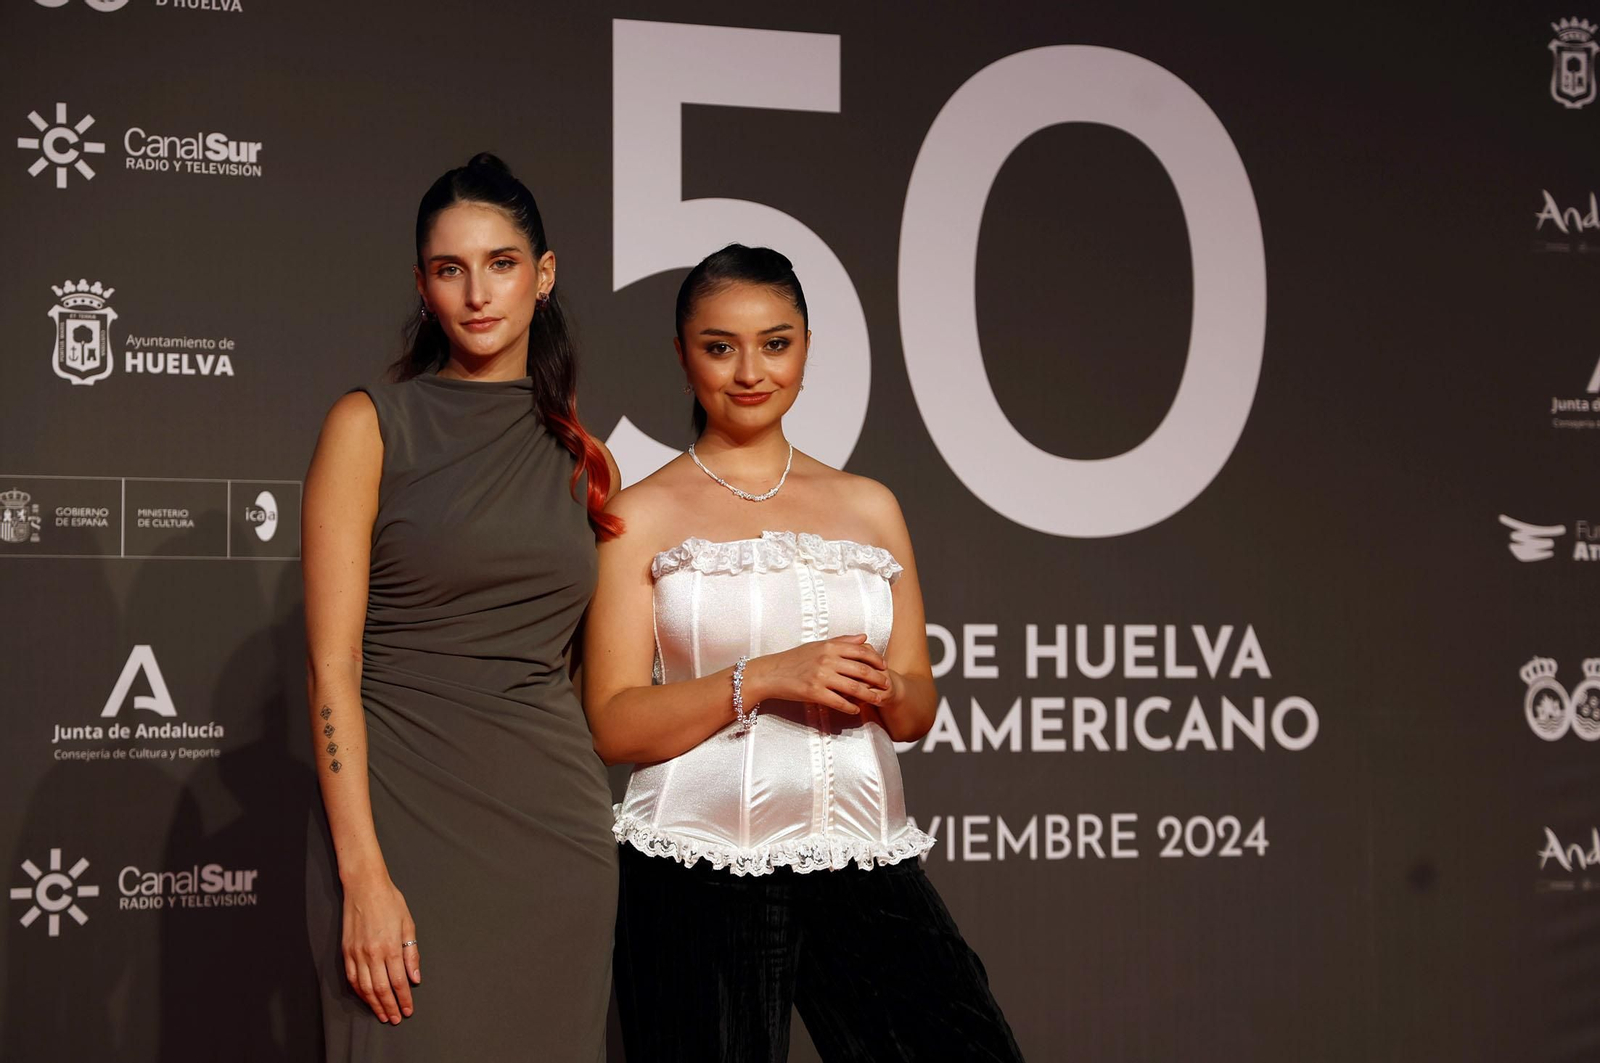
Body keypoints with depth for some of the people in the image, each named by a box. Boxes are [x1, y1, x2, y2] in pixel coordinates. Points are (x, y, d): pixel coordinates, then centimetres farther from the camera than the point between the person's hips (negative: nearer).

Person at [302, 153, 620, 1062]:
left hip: (558, 825, 4)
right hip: (405, 809, -4)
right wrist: (364, 875, -15)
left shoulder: (576, 451, 12)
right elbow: (332, 660, -7)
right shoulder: (372, 426, 0)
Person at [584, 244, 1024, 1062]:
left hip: (863, 863, 3)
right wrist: (763, 679, -16)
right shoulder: (641, 517, 3)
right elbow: (614, 725, -4)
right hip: (698, 875, -3)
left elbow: (920, 707, 17)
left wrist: (884, 691, -7)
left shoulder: (869, 507, 14)